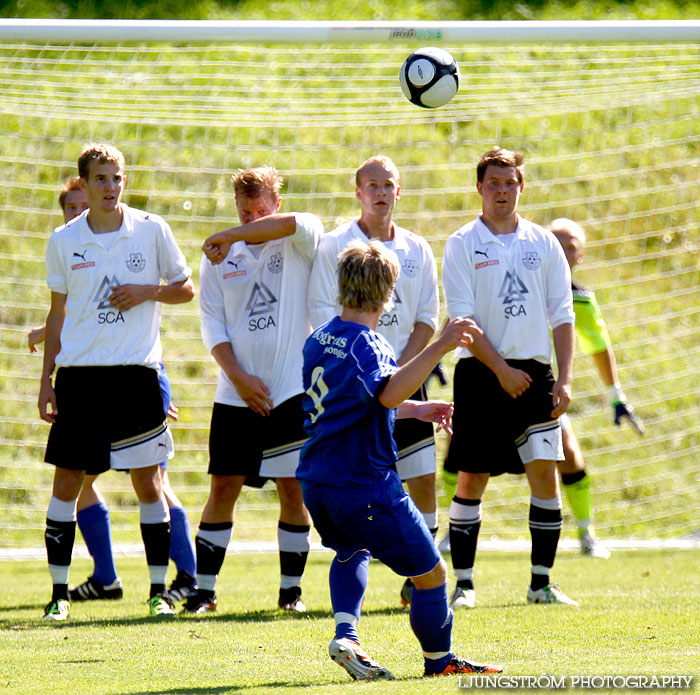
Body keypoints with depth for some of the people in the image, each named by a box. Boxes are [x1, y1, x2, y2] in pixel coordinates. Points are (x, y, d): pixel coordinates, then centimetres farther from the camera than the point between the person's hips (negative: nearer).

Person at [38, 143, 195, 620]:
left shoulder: (151, 230, 2)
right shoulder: (64, 241, 6)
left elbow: (186, 289, 9)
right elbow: (58, 313, 13)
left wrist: (146, 291, -10)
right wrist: (47, 379, 9)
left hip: (136, 371, -1)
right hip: (79, 371, 1)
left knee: (148, 480, -1)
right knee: (67, 480, -1)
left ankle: (159, 590, 7)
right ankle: (60, 591, 6)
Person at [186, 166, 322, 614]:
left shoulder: (297, 246, 3)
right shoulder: (219, 258, 8)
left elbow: (301, 223, -21)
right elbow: (213, 328, 5)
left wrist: (231, 236, -22)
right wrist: (240, 378, -8)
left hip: (293, 390, -1)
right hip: (237, 393, 1)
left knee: (294, 488, -1)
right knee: (224, 486, -1)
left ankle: (291, 589, 10)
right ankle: (205, 589, 6)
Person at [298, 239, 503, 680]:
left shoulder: (320, 340, 10)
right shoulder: (365, 344, -17)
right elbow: (389, 393, -38)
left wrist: (418, 410, 28)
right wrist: (439, 347, -43)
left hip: (316, 482, 9)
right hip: (365, 486, -9)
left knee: (352, 551, 35)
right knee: (431, 571, 7)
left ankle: (346, 635, 13)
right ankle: (439, 659, 21)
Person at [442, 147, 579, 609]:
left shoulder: (543, 243, 10)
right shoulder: (463, 245, 1)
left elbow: (562, 315, 9)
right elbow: (462, 317, -5)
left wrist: (564, 379, -1)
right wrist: (502, 370, -13)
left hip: (534, 373, 2)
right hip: (481, 375, -2)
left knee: (545, 473, -5)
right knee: (471, 479, -2)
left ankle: (542, 583, 2)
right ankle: (464, 583, 6)